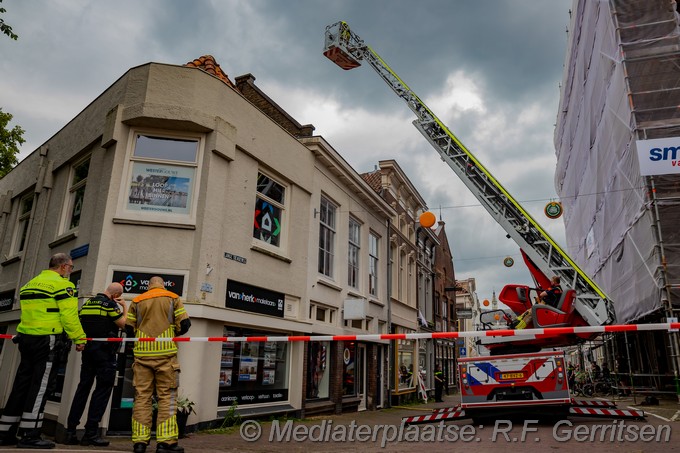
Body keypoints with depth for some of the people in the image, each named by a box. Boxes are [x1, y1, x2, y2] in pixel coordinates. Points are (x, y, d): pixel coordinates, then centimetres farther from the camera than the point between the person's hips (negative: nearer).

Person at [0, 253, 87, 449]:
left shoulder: (30, 284, 19)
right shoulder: (62, 284, -9)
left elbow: (30, 312, 19)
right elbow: (69, 315, -16)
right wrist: (79, 338, -10)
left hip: (26, 338, 9)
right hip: (48, 341, -8)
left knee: (22, 384, 13)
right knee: (41, 386, -4)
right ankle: (29, 435, -1)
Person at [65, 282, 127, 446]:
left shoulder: (87, 303, 14)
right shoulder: (110, 304, -9)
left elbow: (81, 324, 20)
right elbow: (124, 324, -9)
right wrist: (125, 307, 4)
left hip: (87, 349, 7)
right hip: (105, 352, -7)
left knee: (83, 388, 12)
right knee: (103, 390, -3)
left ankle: (70, 431, 11)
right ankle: (90, 434, -4)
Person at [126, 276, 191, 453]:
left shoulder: (137, 301, 12)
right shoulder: (173, 298, 7)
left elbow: (129, 328, 7)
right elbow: (185, 324, -1)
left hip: (142, 353, 2)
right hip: (166, 353, -2)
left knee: (142, 396, 5)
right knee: (167, 396, 0)